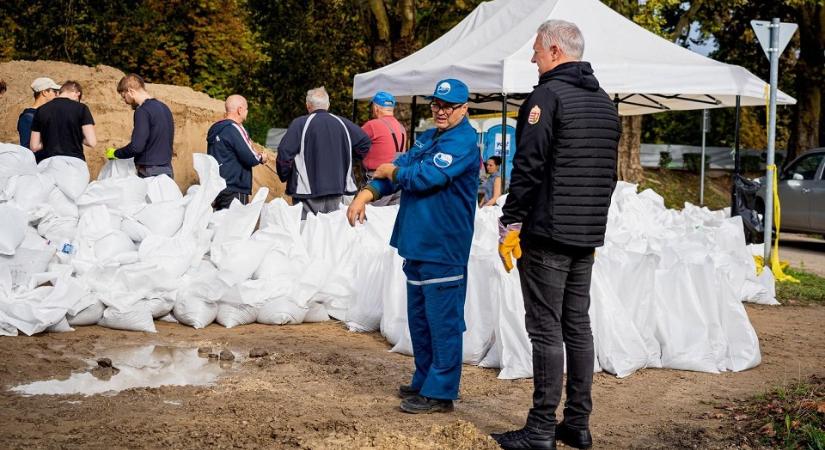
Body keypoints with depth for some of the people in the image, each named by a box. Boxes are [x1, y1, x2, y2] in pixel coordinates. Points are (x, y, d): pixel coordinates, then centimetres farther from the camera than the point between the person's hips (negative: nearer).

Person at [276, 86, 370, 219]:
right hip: (338, 188, 4)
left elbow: (284, 153, -12)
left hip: (309, 190, -4)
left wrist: (283, 176, 4)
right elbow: (365, 142, 6)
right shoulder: (342, 123, 6)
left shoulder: (300, 124, -6)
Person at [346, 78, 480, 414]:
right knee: (419, 318, 17)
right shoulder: (427, 139, 17)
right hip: (417, 244, 9)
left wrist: (391, 171, -3)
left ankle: (439, 392, 3)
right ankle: (424, 381, 29)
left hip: (443, 248, -9)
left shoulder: (462, 141, -12)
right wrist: (364, 196, -4)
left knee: (443, 321, -3)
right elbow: (396, 169, 11)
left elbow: (424, 176, -21)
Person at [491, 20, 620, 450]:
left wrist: (510, 224, -12)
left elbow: (528, 167, -18)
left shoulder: (548, 95, -11)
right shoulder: (605, 103, 15)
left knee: (546, 330, -4)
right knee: (577, 325, 12)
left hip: (547, 234, -8)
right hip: (587, 237, 8)